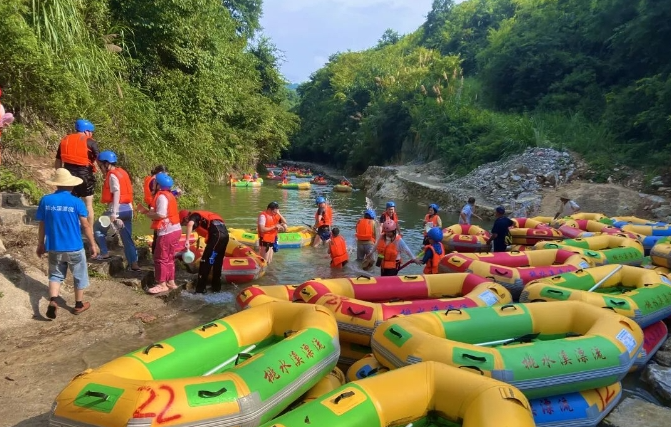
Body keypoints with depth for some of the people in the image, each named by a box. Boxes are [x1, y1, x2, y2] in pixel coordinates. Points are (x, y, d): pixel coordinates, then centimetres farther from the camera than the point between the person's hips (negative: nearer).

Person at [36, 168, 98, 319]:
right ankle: (79, 305, 26)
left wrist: (40, 244, 15)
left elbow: (42, 226, 2)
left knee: (56, 275, 19)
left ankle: (52, 301, -2)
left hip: (54, 247, 3)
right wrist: (93, 244, 2)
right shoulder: (77, 202, -13)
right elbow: (86, 225, -8)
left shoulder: (45, 200, -5)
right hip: (74, 247, -3)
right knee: (80, 276, 15)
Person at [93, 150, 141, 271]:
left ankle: (104, 253, 14)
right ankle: (134, 264, 5)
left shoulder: (112, 175, -8)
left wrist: (114, 213, -21)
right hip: (128, 209, 8)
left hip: (118, 208, -8)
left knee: (97, 228, 13)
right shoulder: (122, 172, 15)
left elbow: (117, 193, -18)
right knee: (127, 237, 9)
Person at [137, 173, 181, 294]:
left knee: (161, 258, -1)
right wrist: (147, 211, 8)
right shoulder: (168, 195, 15)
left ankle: (162, 284, 5)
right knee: (169, 258, 16)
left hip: (167, 232, -10)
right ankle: (171, 282, 22)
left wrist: (147, 213, -9)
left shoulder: (162, 196, -16)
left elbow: (160, 215, -24)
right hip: (174, 230, 10)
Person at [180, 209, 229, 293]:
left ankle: (200, 289, 2)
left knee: (205, 261, -2)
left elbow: (190, 224, -20)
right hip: (224, 233, 9)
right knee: (217, 262, 19)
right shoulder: (201, 217, 31)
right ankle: (216, 287, 27)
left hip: (217, 234, -9)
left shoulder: (194, 216, 5)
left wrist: (187, 240, -21)